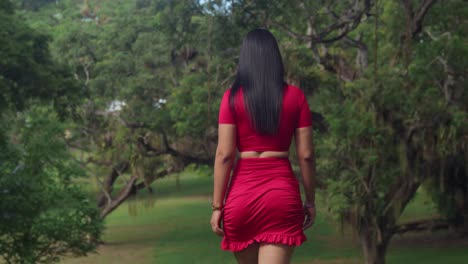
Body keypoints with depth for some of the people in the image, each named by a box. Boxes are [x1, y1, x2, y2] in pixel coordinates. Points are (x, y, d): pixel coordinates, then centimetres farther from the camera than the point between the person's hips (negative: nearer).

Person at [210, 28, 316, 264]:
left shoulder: (232, 97, 0)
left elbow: (224, 154, -5)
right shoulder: (295, 97, 3)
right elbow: (306, 155, 2)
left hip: (242, 193, 1)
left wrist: (217, 205, -1)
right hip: (282, 193, 0)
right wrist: (310, 200, 12)